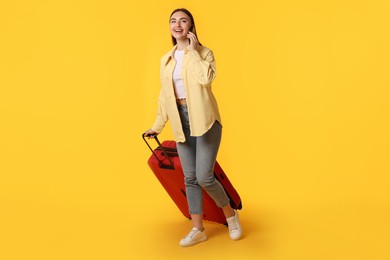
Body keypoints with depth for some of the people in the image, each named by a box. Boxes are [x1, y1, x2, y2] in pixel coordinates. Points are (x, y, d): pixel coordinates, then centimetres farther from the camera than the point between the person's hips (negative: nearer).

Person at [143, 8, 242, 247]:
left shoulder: (204, 52, -2)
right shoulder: (166, 60, 12)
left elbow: (206, 78, -23)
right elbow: (165, 96, 16)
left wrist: (193, 50, -14)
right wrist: (158, 125, 17)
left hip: (204, 119, -5)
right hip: (182, 121, 5)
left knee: (204, 176, -10)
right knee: (190, 178, 6)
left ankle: (231, 214, 17)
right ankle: (198, 230, 18)